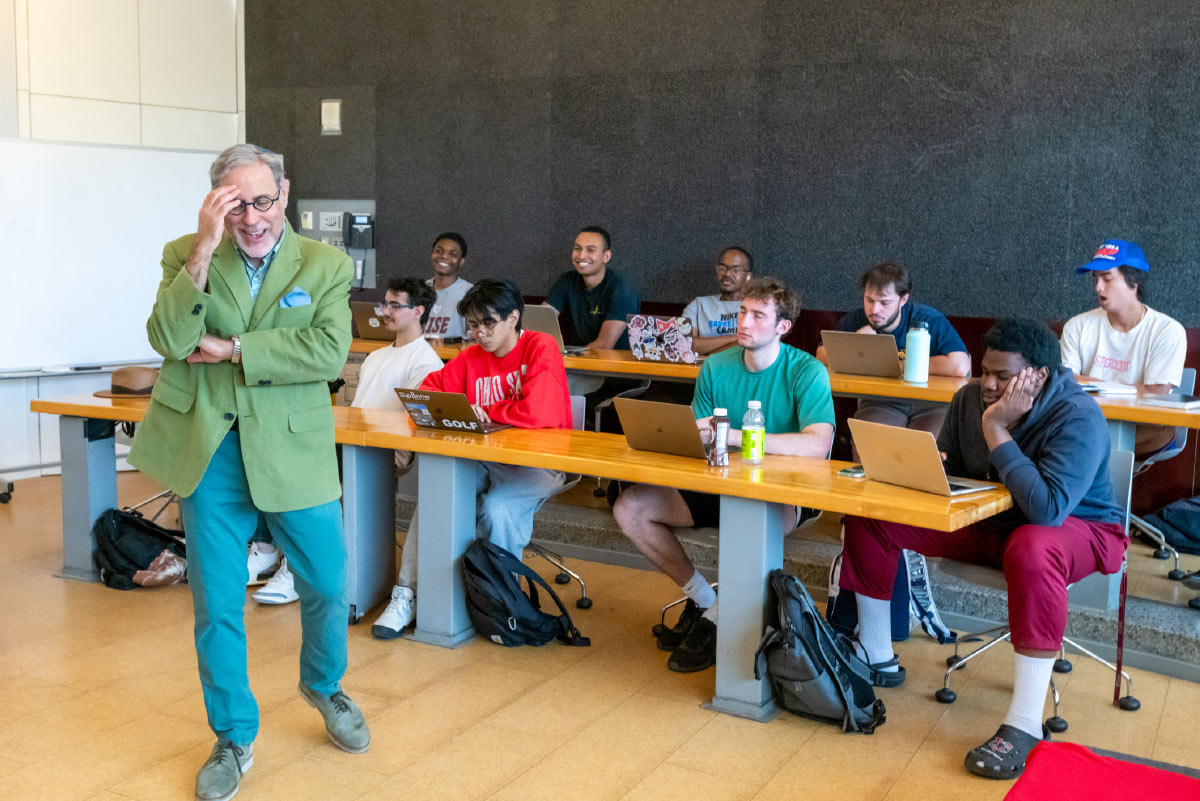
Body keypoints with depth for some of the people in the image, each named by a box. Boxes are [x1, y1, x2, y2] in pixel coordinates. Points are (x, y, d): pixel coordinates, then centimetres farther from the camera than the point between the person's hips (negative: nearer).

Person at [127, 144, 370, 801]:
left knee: (328, 586, 9)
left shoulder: (326, 265, 0)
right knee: (216, 605, 8)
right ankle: (233, 739, 27)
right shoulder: (185, 257, 2)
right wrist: (203, 251, -21)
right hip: (208, 452, 1)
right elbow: (168, 341, -13)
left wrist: (231, 348, -15)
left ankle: (323, 686, 40)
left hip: (293, 451, 0)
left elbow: (329, 351, -15)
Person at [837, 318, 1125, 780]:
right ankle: (877, 660, 9)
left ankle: (1024, 727, -35)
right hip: (990, 521, 6)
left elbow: (1048, 508, -39)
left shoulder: (1078, 418, -25)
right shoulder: (970, 399, -6)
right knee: (868, 514, -6)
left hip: (1080, 528, -6)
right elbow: (947, 471, 8)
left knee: (1033, 549, -44)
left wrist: (997, 432, -35)